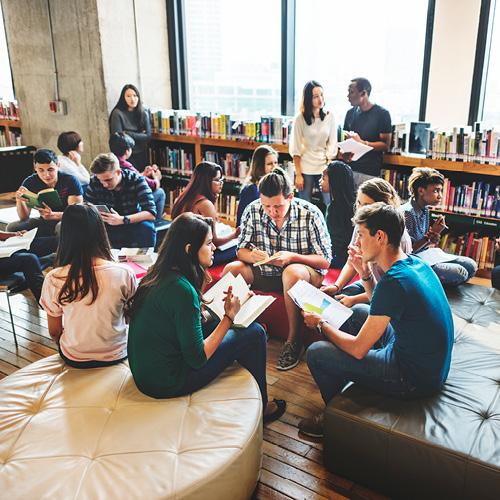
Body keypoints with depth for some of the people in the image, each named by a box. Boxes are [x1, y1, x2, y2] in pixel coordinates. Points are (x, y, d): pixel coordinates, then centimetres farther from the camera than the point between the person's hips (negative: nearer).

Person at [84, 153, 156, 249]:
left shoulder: (136, 180, -17)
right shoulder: (94, 182, -10)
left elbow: (151, 213, -24)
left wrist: (122, 220, -38)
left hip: (133, 223, -2)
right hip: (108, 228, 2)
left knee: (146, 227, -33)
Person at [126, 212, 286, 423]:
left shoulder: (160, 274, 0)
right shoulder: (181, 289, -26)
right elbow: (197, 359, -21)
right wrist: (229, 317, -15)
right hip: (166, 383, -9)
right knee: (254, 333, -3)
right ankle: (260, 408, 19)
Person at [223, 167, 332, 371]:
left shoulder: (310, 214, -16)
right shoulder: (253, 211, -8)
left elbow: (325, 261, -13)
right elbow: (241, 250, 0)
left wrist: (293, 257, -30)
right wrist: (251, 255, -26)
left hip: (305, 272, -3)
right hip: (265, 272, 4)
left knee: (292, 272, -38)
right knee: (231, 269, -21)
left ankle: (293, 340, -22)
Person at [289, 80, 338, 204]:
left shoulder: (329, 116, 1)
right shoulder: (300, 119, -6)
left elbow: (332, 144, 3)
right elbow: (295, 149, -5)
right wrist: (298, 174, -8)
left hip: (324, 167, 2)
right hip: (306, 169, -2)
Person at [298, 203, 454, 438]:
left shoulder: (393, 282, -29)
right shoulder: (415, 262, 0)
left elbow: (358, 349, -21)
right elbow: (382, 308, 17)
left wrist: (321, 324, -5)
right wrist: (365, 274, 3)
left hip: (415, 379, -9)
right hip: (433, 363, 10)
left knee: (316, 353, -6)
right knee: (359, 311, 23)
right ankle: (340, 378, 35)